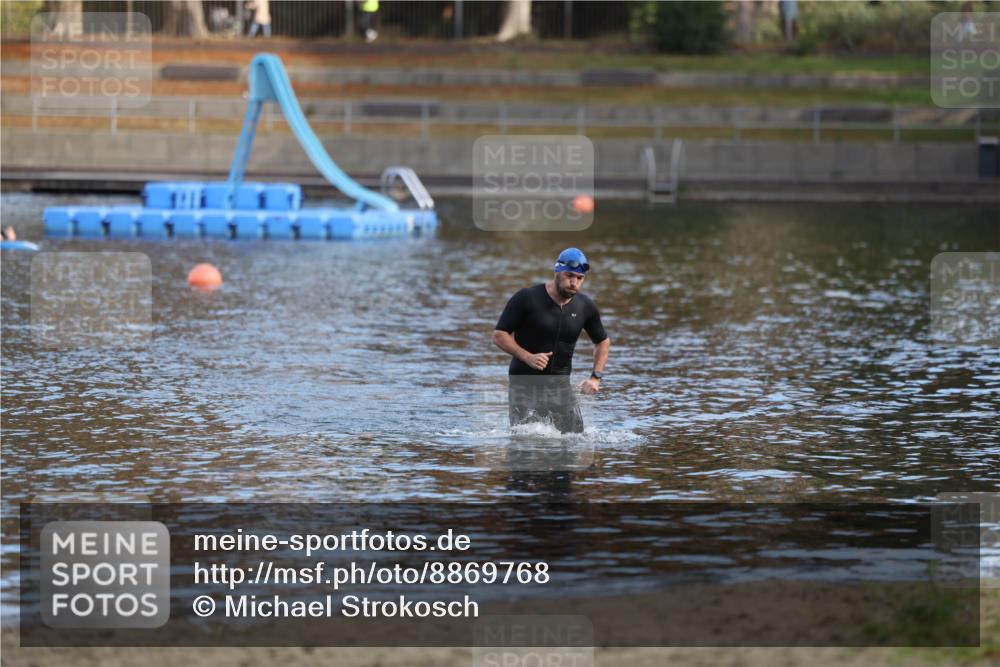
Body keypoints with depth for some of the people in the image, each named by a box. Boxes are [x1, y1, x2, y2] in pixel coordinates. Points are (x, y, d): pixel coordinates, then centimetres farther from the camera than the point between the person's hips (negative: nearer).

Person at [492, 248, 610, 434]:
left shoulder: (585, 306, 3)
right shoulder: (527, 298, -9)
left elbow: (603, 342, 19)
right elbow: (499, 336, -8)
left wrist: (596, 377, 4)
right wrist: (528, 357, -22)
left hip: (560, 387, 4)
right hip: (525, 388, -4)